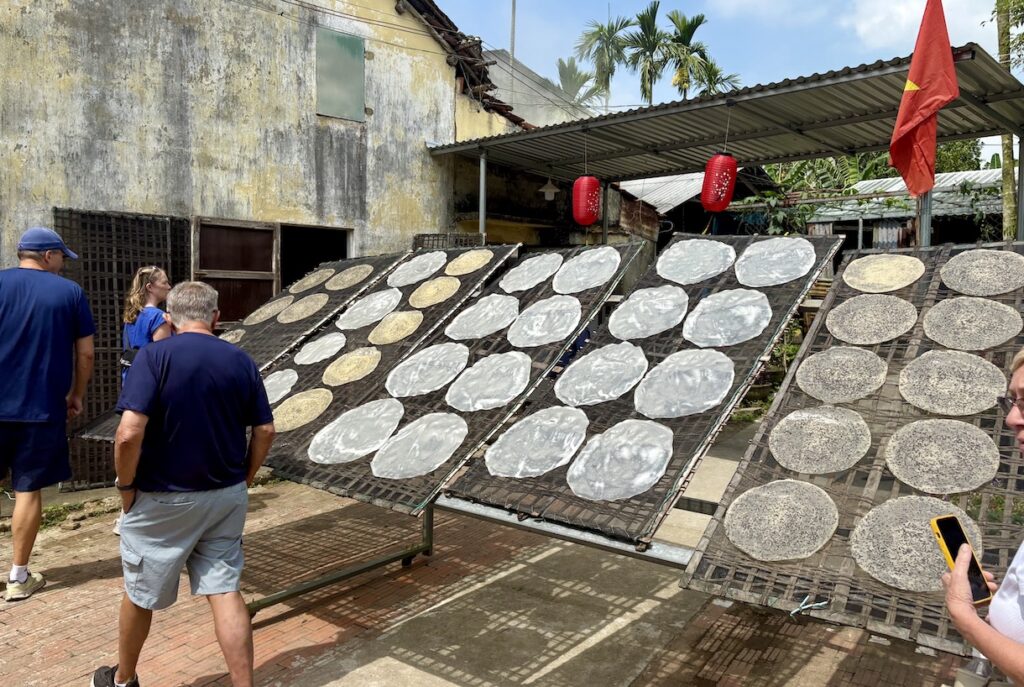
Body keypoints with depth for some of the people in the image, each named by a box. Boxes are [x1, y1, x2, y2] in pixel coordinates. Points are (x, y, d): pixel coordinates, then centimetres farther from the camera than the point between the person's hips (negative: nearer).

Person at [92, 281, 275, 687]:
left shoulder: (154, 356, -14)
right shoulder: (241, 361, -1)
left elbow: (129, 433, -22)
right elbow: (265, 431, 0)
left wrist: (126, 486, -7)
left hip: (162, 500, -2)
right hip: (226, 496, 3)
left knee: (139, 593, 19)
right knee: (225, 592, 7)